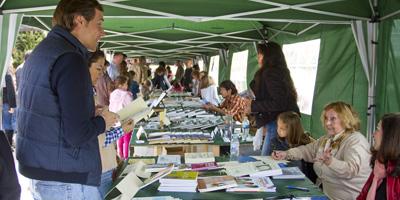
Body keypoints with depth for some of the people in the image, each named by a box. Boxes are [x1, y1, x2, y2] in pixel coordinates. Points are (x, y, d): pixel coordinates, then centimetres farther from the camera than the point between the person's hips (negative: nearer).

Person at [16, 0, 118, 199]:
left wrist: (89, 114, 10)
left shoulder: (42, 50, 10)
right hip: (66, 179, -9)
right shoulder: (70, 59, -20)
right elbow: (76, 134, -24)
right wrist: (102, 121, -5)